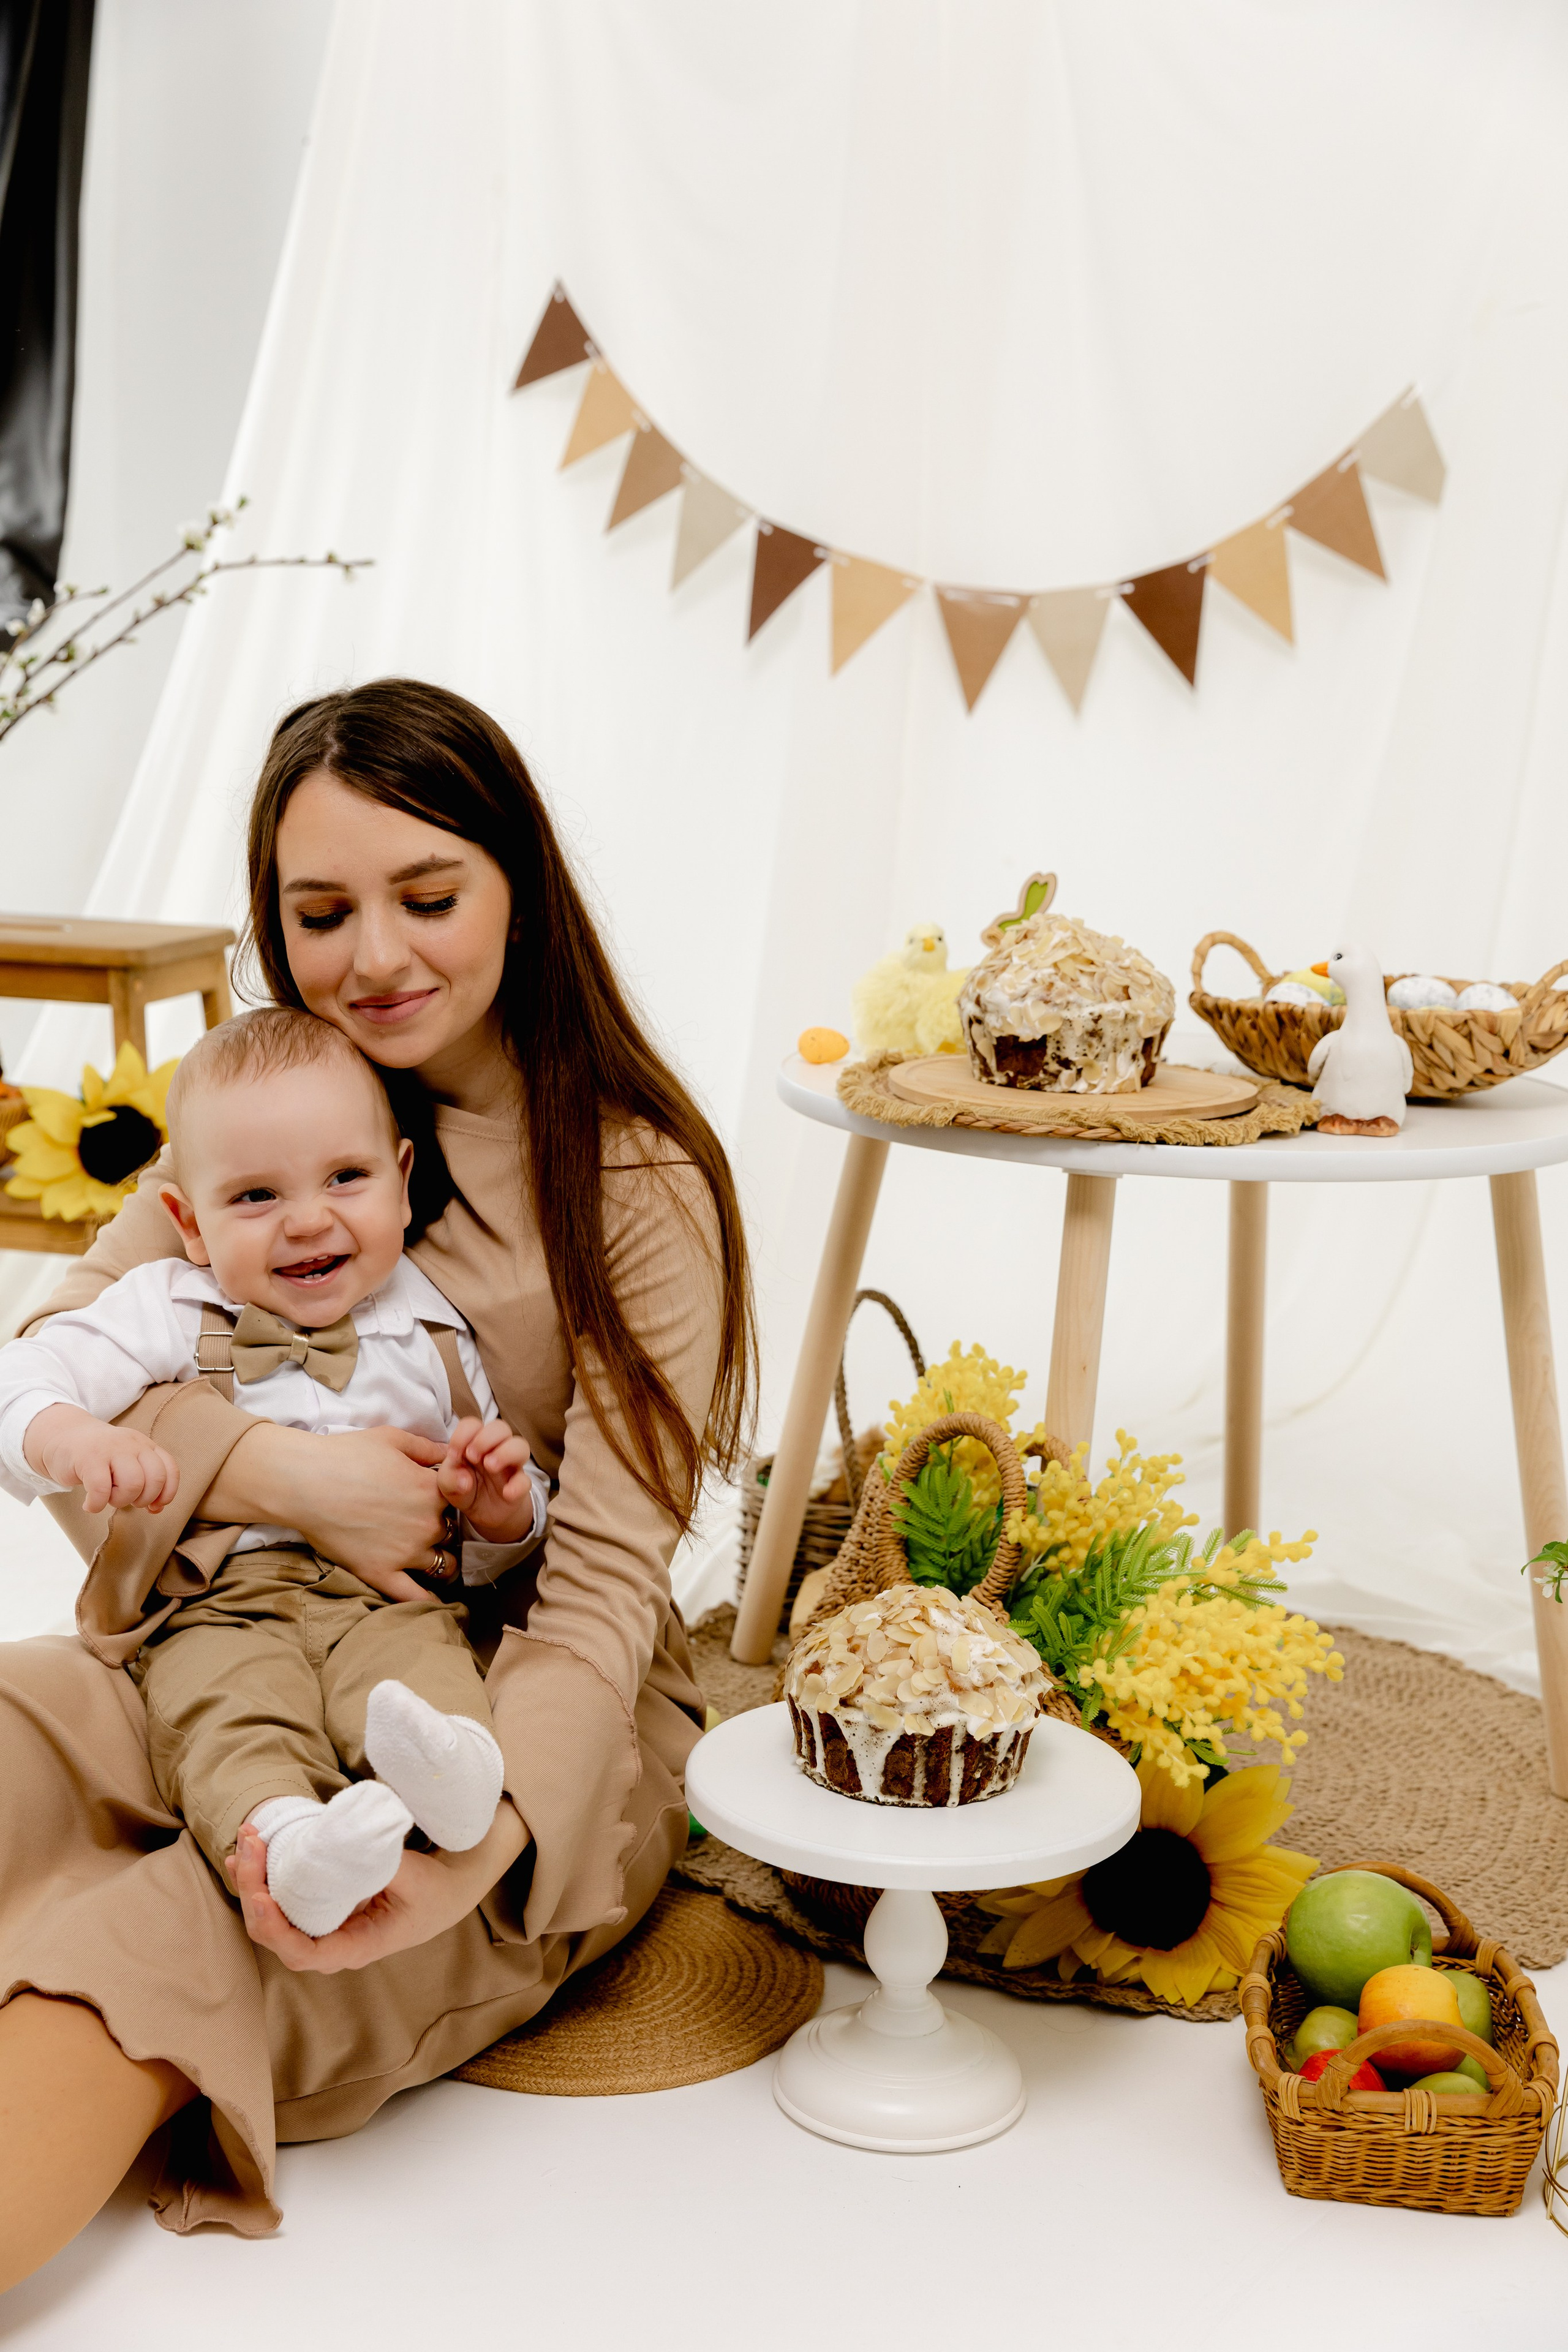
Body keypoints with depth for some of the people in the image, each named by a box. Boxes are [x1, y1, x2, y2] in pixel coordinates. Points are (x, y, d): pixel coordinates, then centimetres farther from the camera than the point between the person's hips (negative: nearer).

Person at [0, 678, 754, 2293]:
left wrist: (486, 1832, -33)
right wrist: (269, 1469, -22)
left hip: (532, 1714, -4)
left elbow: (604, 1584, -13)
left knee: (159, 1959, -32)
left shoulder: (640, 1186, -7)